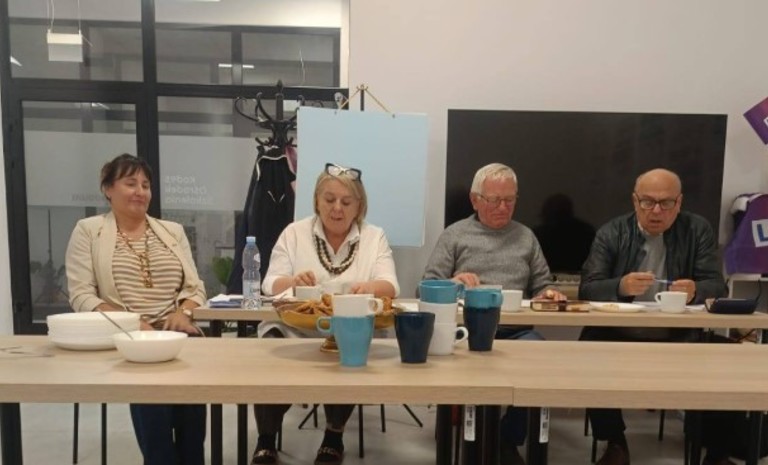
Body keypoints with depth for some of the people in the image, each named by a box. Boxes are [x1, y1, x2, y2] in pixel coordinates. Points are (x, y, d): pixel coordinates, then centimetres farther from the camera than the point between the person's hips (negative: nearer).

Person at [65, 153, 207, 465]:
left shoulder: (172, 231, 17)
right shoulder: (87, 231, 7)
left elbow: (194, 287, 13)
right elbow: (82, 296, -2)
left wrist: (182, 312, -10)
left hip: (175, 334, 3)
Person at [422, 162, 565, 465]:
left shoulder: (526, 236, 20)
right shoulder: (454, 235, 10)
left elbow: (542, 285, 17)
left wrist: (548, 293, -6)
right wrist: (452, 283, -18)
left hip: (516, 329, 3)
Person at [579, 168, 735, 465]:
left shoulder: (698, 230, 6)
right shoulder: (611, 233, 2)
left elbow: (718, 287, -1)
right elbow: (587, 289, -6)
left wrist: (695, 291, -25)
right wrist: (621, 286, -28)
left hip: (680, 337, 1)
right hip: (619, 335, -1)